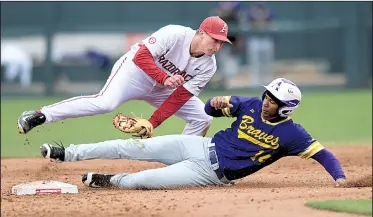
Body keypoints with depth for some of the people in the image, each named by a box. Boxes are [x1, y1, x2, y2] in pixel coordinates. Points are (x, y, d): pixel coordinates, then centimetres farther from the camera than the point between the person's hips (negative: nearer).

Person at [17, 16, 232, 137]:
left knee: (203, 117, -5)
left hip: (161, 90, 6)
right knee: (105, 103, -32)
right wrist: (164, 78, -45)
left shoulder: (208, 66, -12)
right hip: (136, 71, -6)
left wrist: (153, 122, -21)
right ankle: (38, 116, -29)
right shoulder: (175, 34, -27)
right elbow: (141, 56, -32)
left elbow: (179, 97, -14)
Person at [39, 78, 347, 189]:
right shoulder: (251, 105, 1)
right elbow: (210, 109, 8)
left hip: (214, 173, -4)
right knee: (135, 147, -3)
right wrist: (218, 104, -16)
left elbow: (322, 153, -14)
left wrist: (339, 176, -32)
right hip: (201, 146, 4)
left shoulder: (290, 134, -13)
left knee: (146, 180, -16)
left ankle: (109, 181, 13)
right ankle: (68, 154, 6)